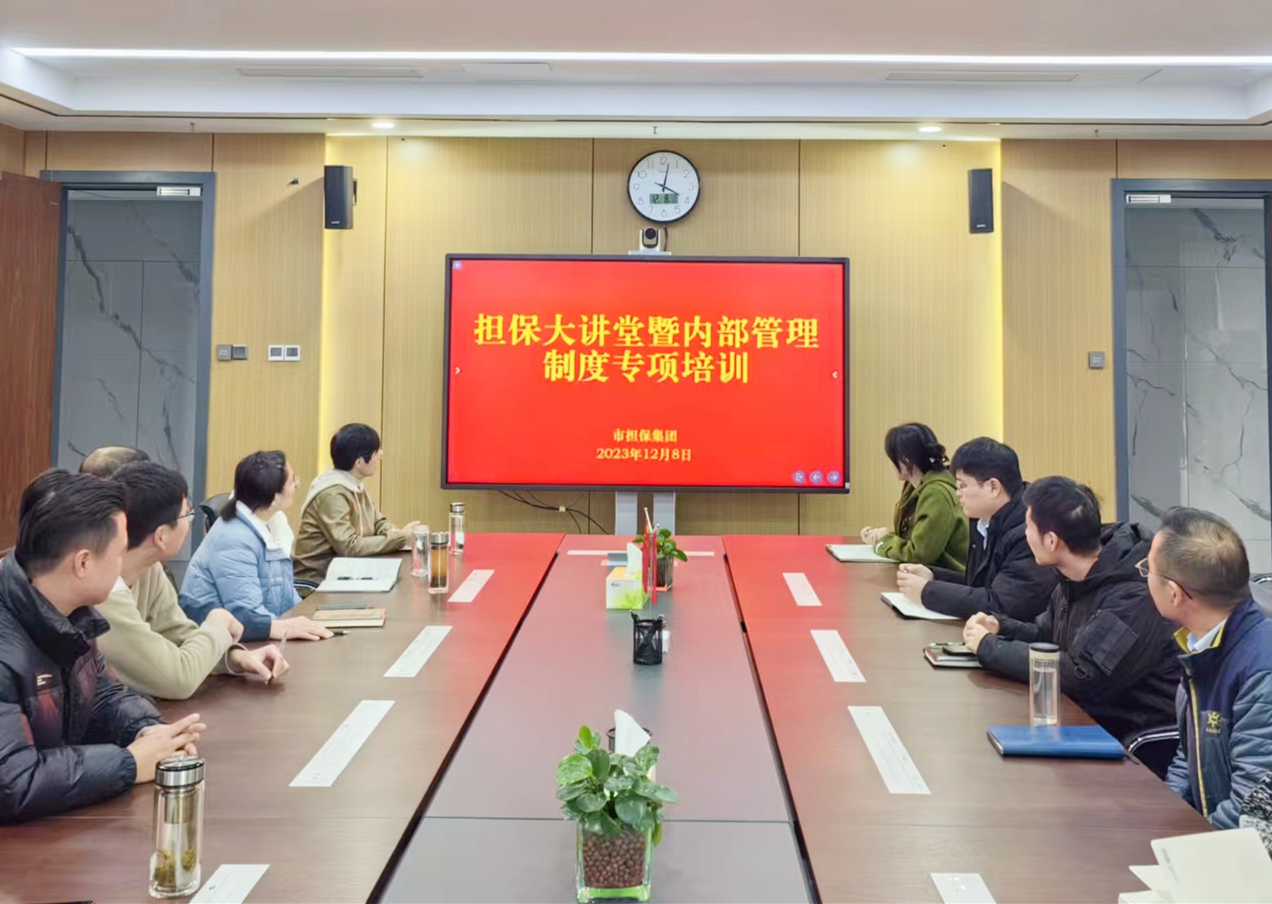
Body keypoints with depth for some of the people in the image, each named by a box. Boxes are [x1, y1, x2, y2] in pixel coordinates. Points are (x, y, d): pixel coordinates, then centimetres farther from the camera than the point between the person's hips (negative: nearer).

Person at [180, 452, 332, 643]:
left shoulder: (269, 523, 7)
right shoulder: (234, 540, -21)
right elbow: (244, 612, -30)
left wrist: (309, 619, 1)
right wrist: (282, 628, -46)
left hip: (262, 640, 8)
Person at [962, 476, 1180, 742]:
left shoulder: (1133, 596, -25)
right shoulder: (1075, 577, 2)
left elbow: (1079, 675, -28)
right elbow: (1045, 634, 17)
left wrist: (989, 647, -19)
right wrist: (1000, 627, -4)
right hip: (1087, 719, 7)